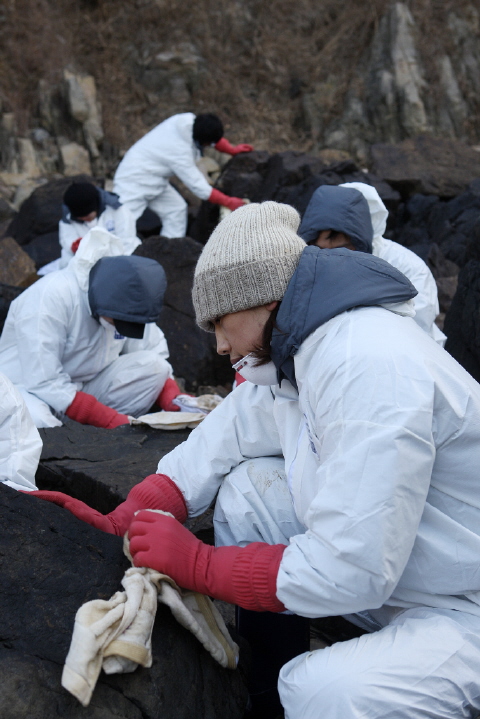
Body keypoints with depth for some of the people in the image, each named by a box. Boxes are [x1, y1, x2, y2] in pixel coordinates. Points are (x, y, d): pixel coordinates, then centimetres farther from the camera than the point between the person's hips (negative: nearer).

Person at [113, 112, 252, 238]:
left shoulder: (188, 120, -12)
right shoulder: (180, 151, -32)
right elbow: (198, 186, -25)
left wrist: (232, 149, 14)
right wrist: (228, 202, -19)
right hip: (134, 180, -10)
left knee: (176, 209, 9)